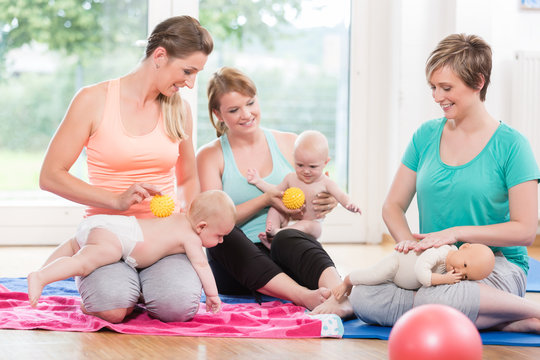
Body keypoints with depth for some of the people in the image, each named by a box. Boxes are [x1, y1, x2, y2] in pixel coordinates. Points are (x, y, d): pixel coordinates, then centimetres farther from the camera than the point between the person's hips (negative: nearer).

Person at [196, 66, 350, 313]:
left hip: (287, 260, 1)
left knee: (288, 238, -34)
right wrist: (267, 200, -13)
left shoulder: (290, 144, 13)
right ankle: (305, 297, -54)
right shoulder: (210, 156, 9)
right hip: (236, 260, 0)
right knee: (226, 236, -34)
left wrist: (326, 203, -7)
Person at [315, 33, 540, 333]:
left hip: (496, 266, -5)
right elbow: (393, 205, 14)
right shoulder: (426, 136, 10)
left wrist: (457, 233, -18)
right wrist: (407, 240, -8)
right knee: (363, 297, -25)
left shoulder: (510, 145, -4)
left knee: (440, 301, -39)